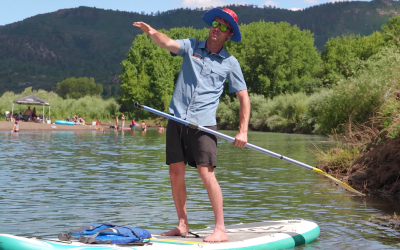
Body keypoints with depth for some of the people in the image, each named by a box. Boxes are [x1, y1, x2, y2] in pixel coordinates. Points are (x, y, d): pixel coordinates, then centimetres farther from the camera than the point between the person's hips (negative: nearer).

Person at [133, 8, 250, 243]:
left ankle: (220, 229, -5)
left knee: (206, 173, -12)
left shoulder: (230, 63, 4)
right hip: (177, 120, 3)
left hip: (203, 124, -3)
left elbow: (244, 98, 7)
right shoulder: (191, 47, 7)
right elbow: (168, 43, -13)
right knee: (176, 173, 4)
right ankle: (182, 225, 18)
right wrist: (153, 33, -35)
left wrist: (243, 131, -3)